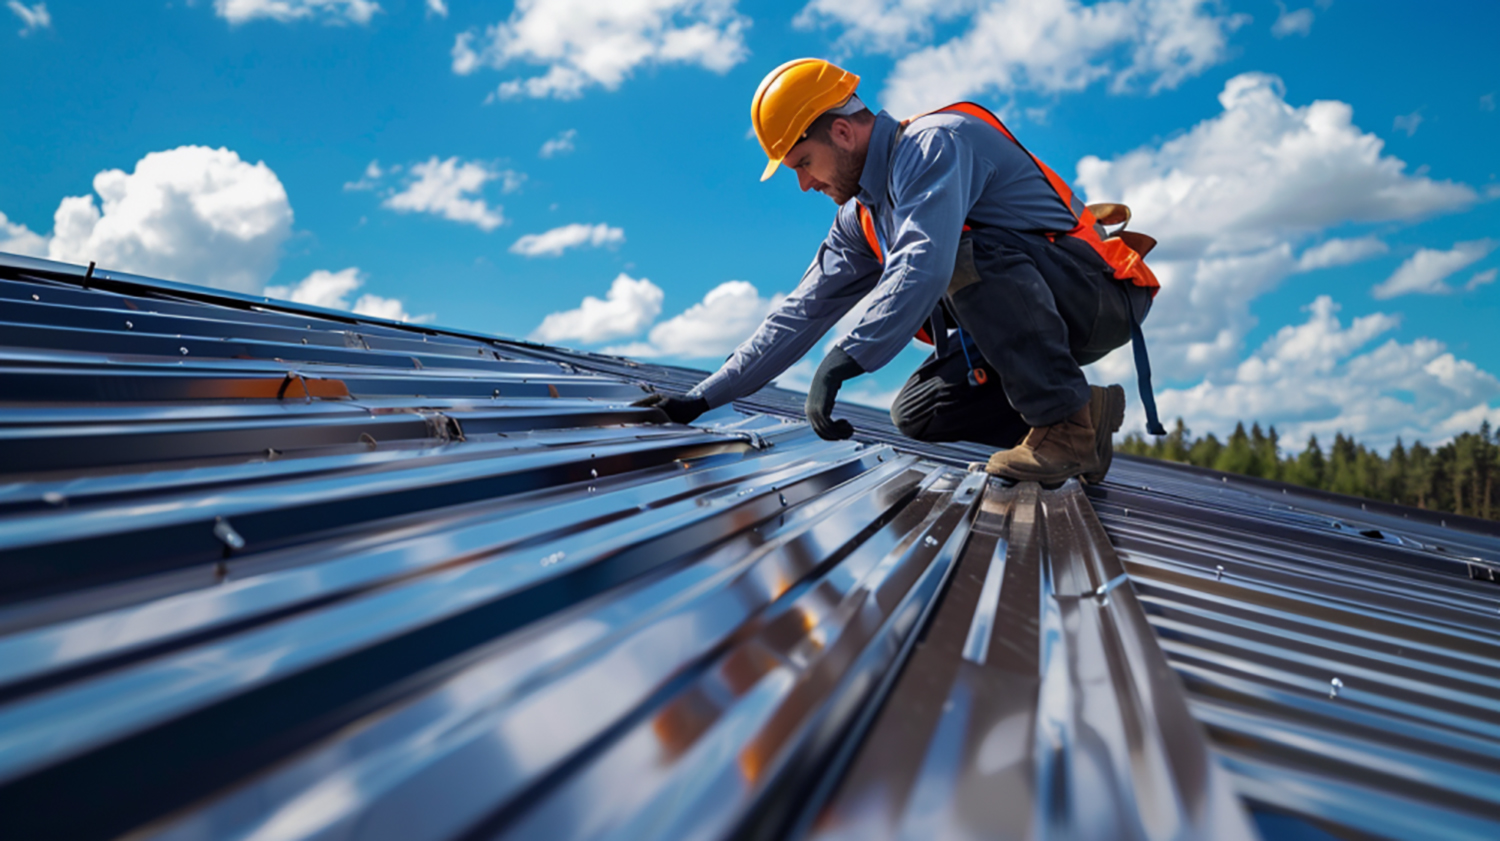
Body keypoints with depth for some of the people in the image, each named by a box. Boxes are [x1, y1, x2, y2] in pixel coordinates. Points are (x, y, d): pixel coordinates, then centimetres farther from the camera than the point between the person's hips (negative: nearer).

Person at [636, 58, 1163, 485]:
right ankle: (1086, 412, 6)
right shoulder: (861, 219, 10)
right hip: (1024, 319, 9)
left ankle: (1068, 421, -24)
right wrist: (704, 398, 6)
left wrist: (845, 360, -42)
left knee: (971, 249, -34)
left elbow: (924, 268, -35)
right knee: (915, 415, 0)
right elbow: (802, 313, 10)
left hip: (1098, 292, -9)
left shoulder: (935, 142, -18)